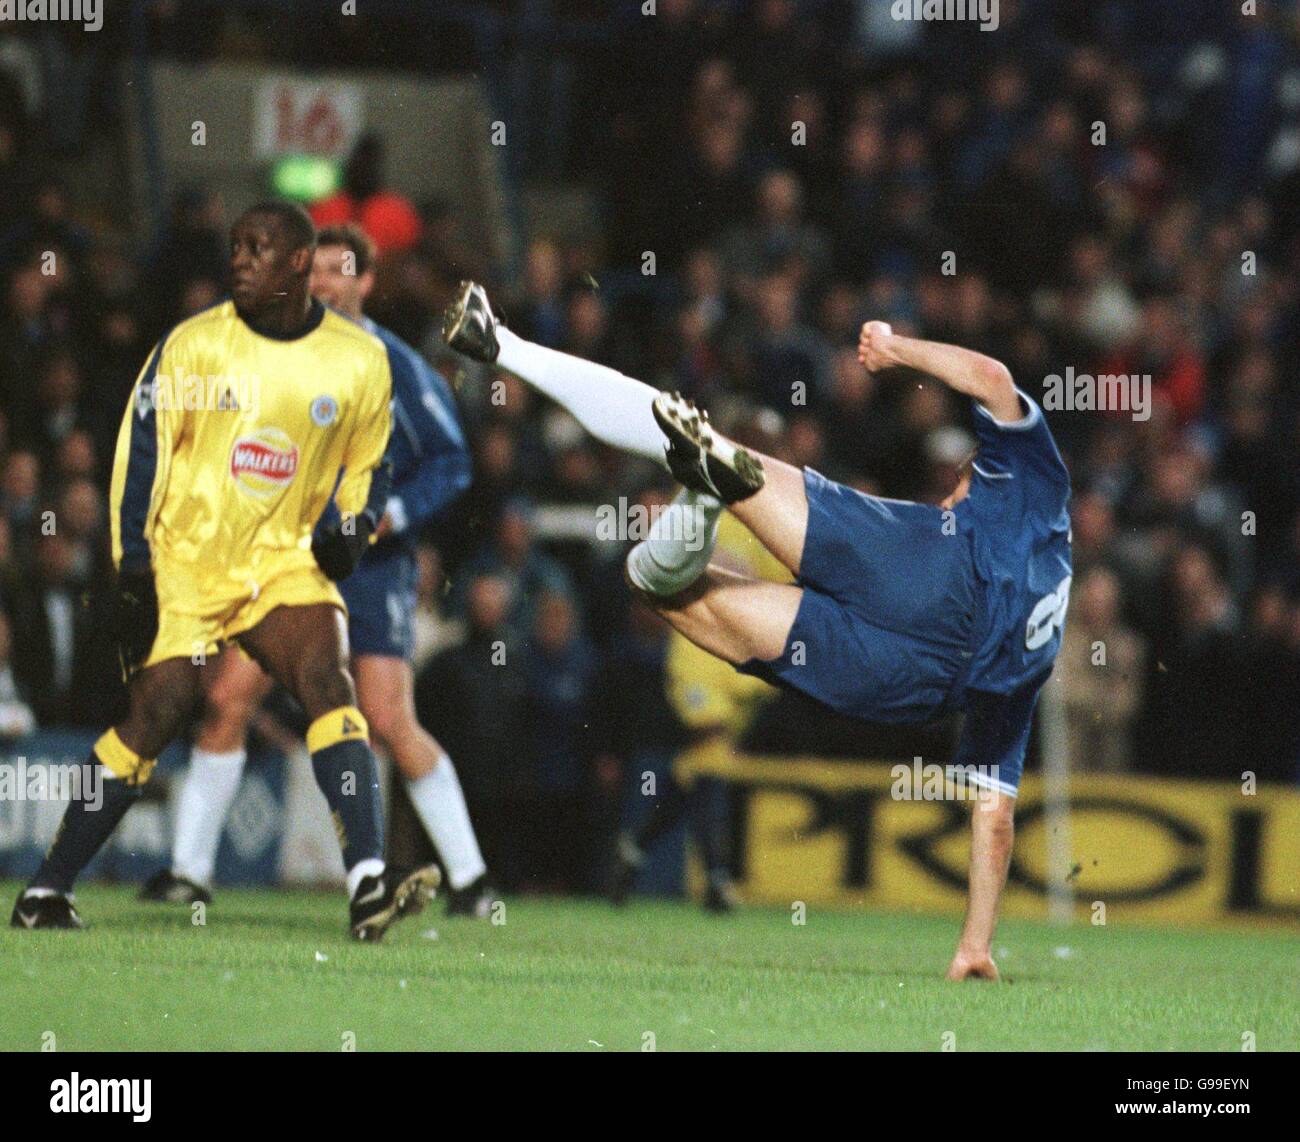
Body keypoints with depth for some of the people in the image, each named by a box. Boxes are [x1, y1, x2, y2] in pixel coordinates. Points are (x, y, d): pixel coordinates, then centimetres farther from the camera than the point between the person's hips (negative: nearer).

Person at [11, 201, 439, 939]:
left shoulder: (359, 361, 0)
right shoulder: (193, 346, -5)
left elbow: (368, 464, 15)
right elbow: (140, 456, -2)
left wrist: (352, 532, -5)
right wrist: (133, 575, -7)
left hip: (283, 559, 2)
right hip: (185, 565, -1)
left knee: (328, 679, -21)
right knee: (154, 718, -7)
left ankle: (369, 884, -29)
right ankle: (48, 891, 6)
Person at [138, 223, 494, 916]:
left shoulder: (392, 365, -5)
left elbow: (451, 461, -3)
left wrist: (391, 515, -16)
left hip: (371, 566, -5)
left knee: (390, 722, -12)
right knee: (227, 699, -5)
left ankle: (469, 877, -1)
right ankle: (190, 870, 4)